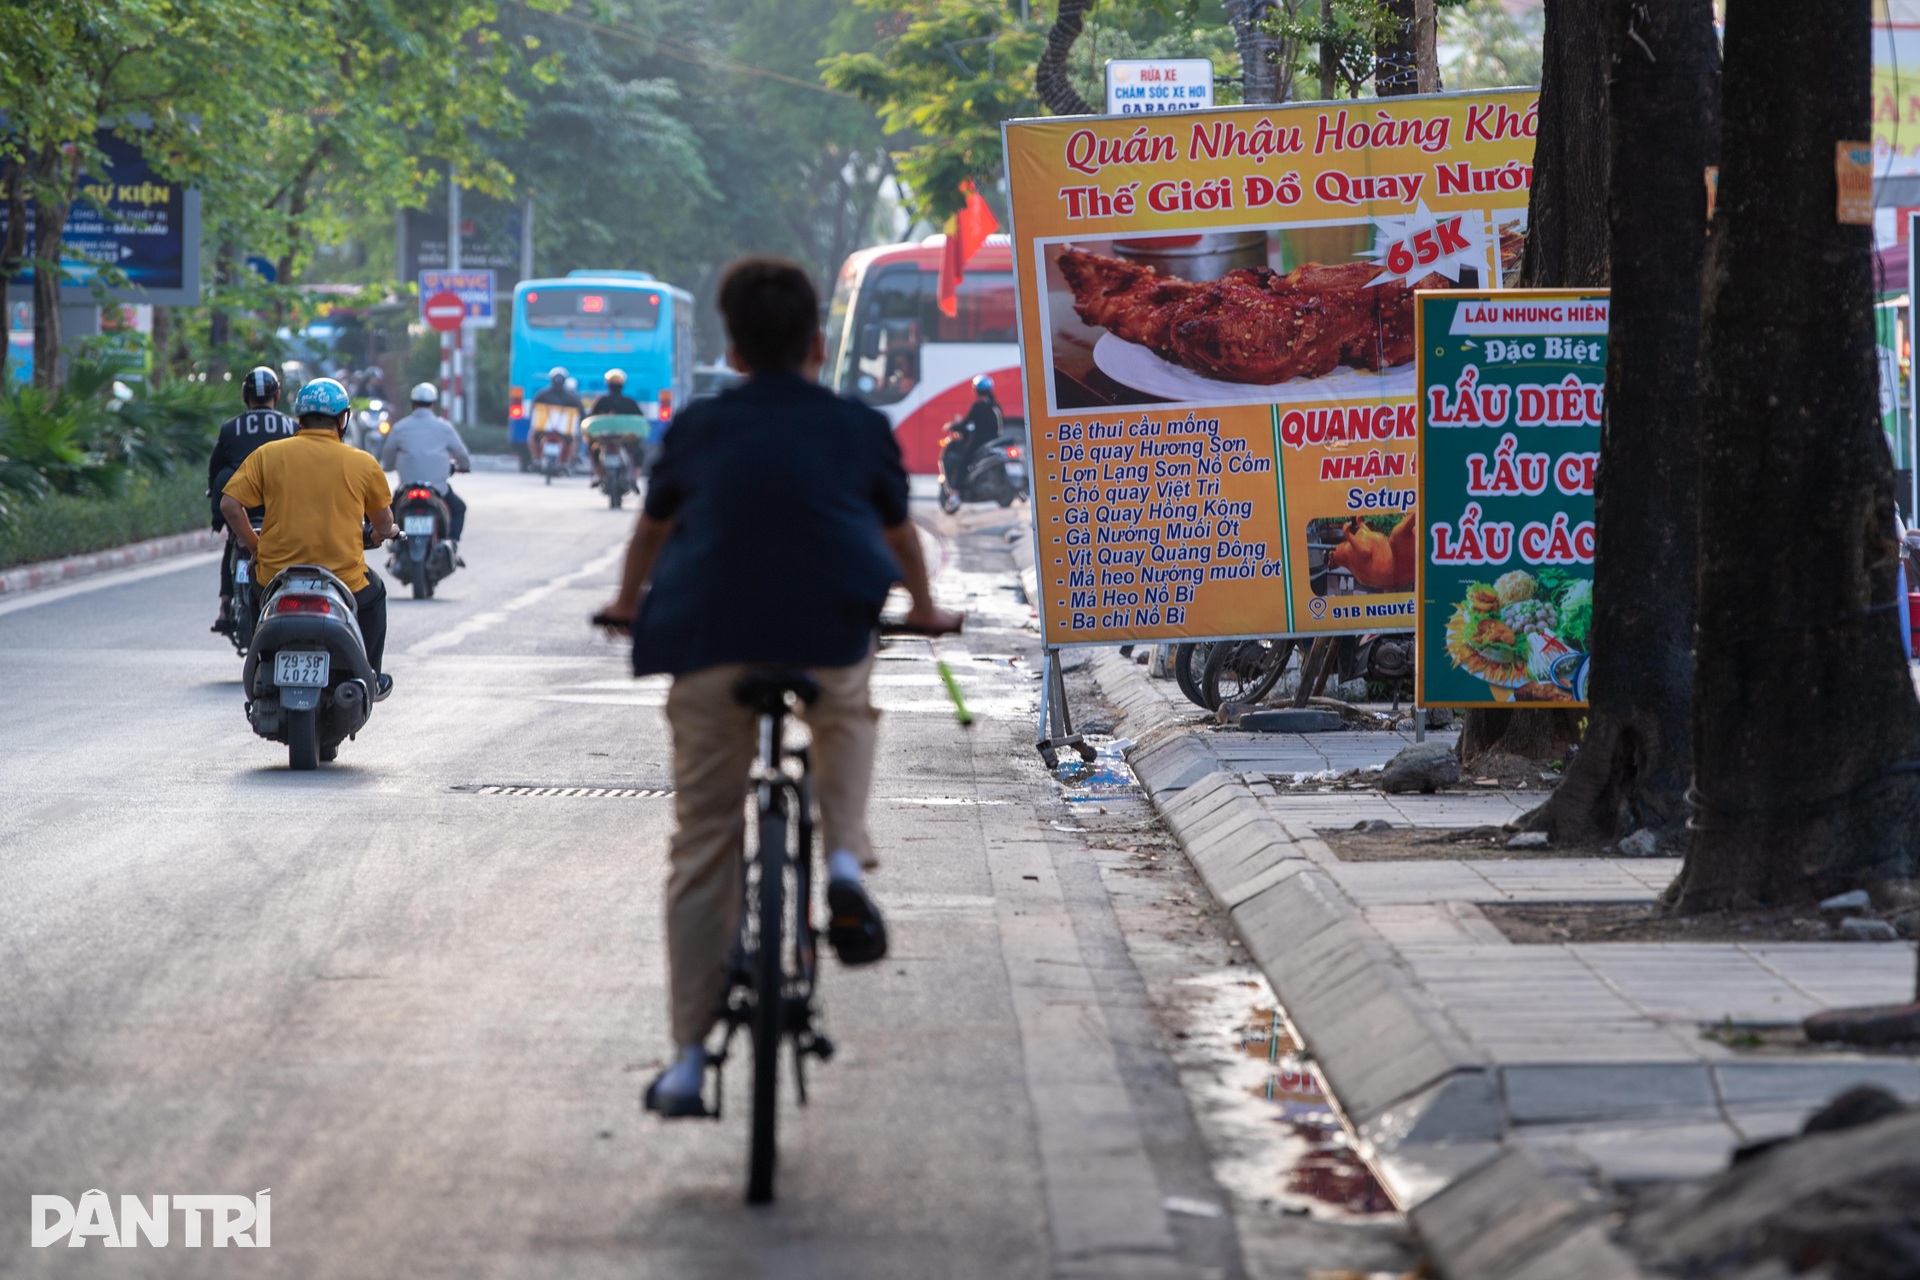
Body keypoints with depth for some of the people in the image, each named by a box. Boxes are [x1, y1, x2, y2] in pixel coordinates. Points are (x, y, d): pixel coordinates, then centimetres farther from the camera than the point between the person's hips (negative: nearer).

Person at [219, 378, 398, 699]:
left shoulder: (267, 455, 0)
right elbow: (384, 525, 8)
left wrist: (255, 546, 10)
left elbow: (229, 504, -5)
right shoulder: (363, 464, -1)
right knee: (373, 594, 33)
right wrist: (379, 535, 32)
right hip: (343, 582, -1)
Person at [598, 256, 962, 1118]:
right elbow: (899, 534, 28)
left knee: (702, 846, 8)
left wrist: (628, 605, 49)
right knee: (846, 719, 35)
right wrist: (926, 610, 47)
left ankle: (689, 1058, 7)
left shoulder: (699, 428, 17)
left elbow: (652, 526, 31)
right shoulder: (860, 427, 15)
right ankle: (845, 861, 8)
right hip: (831, 633, 0)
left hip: (708, 638, 1)